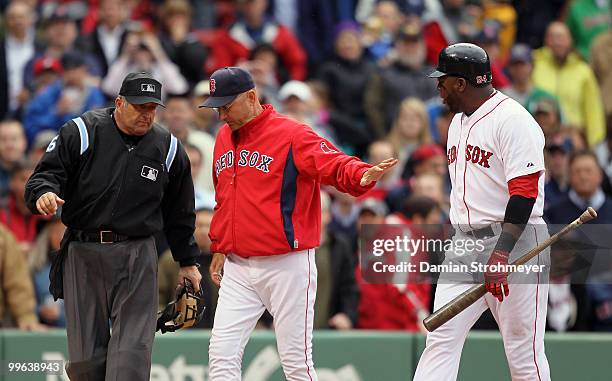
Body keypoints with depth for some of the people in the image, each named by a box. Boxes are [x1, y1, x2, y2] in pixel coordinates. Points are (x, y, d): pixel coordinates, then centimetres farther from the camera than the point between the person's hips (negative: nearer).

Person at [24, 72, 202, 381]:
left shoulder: (168, 148, 7)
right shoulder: (81, 132, -1)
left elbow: (179, 212, 16)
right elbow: (45, 173, -3)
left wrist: (187, 261, 19)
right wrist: (44, 193, -27)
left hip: (136, 256, 0)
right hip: (82, 253, 0)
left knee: (132, 353, -10)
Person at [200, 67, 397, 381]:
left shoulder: (291, 134, -9)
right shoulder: (224, 138, 13)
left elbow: (336, 165, -22)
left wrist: (362, 175, -43)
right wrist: (218, 247, 22)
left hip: (287, 267, -6)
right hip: (237, 269, 6)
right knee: (222, 355, 0)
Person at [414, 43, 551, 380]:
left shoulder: (513, 120, -12)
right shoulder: (459, 121, 18)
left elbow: (524, 193, -20)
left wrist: (501, 253, -28)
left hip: (514, 239, -8)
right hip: (463, 244, 8)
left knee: (523, 347, -6)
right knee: (441, 338, -2)